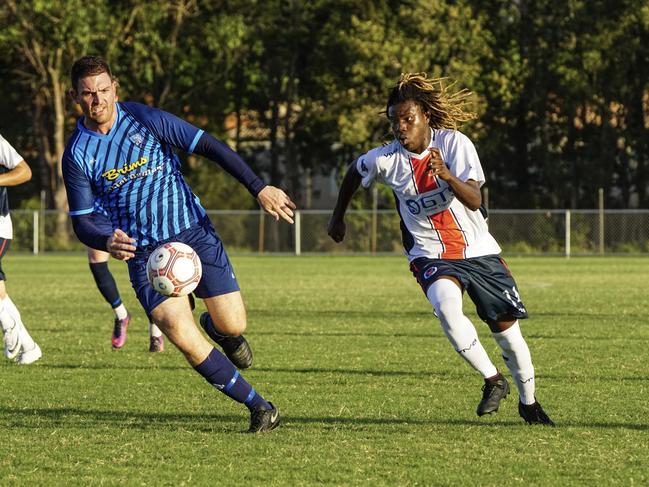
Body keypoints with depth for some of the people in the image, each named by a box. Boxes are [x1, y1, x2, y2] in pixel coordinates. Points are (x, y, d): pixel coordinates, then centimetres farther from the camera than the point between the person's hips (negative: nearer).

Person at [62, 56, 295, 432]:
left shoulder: (145, 119, -7)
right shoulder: (77, 155, -4)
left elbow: (210, 147, -4)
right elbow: (82, 221, 0)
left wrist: (259, 188, -12)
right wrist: (107, 242, -24)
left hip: (193, 231, 0)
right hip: (144, 253, 0)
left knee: (233, 326, -6)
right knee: (181, 334, -18)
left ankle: (214, 327, 36)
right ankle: (260, 407, -6)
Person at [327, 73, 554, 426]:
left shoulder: (454, 143, -15)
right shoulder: (385, 159, -10)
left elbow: (474, 200, -24)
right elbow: (354, 173, 13)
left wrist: (448, 176, -42)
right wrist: (338, 217, 23)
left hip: (478, 251, 0)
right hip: (431, 255, 0)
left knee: (507, 329, 5)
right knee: (446, 306, -33)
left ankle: (528, 402, 30)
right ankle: (492, 380, -17)